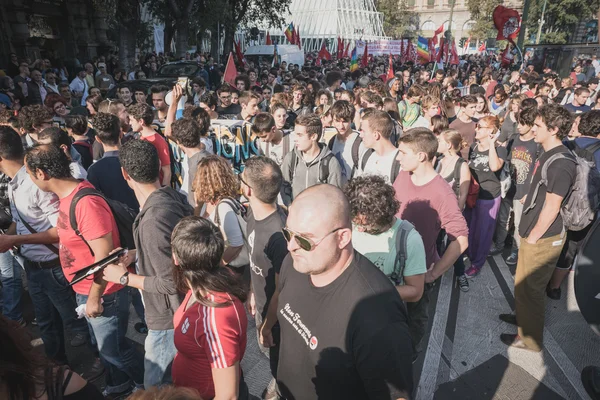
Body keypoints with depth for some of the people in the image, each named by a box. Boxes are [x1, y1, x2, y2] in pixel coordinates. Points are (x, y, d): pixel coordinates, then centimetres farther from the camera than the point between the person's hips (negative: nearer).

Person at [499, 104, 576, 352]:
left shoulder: (561, 163, -23)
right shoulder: (548, 155, 7)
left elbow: (551, 207, -22)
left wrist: (533, 237, -14)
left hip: (543, 238, -9)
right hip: (533, 232, 9)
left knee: (530, 288, 5)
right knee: (523, 282, 24)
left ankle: (530, 339, 22)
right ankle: (523, 316, 45)